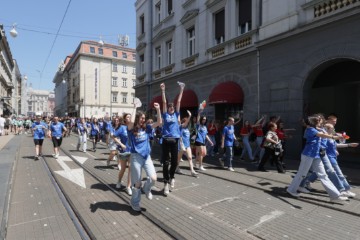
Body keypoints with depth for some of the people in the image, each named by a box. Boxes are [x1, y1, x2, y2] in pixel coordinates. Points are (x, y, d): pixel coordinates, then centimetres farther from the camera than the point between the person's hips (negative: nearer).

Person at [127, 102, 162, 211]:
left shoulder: (146, 128, 5)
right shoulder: (131, 129, -7)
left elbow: (159, 122, -2)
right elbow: (131, 122, -31)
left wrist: (158, 109, -10)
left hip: (147, 156, 4)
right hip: (136, 157, -4)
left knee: (153, 178, -11)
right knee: (137, 182, 6)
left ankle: (146, 189, 23)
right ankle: (135, 202, 29)